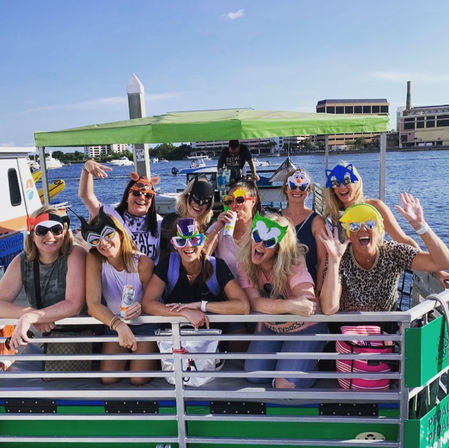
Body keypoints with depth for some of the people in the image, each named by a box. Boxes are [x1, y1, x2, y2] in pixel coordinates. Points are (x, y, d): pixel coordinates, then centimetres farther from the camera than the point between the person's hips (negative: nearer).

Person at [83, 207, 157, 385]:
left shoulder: (143, 263, -24)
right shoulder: (94, 260, -19)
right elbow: (93, 305, -26)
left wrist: (140, 307, -36)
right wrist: (119, 326, -42)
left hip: (145, 325, -2)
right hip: (114, 324, 3)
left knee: (138, 380, -12)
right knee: (108, 379, -8)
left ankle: (150, 355, 20)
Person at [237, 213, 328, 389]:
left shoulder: (294, 262, -25)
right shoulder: (245, 264, -15)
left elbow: (308, 302, -36)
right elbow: (254, 302, -26)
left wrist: (267, 305, -28)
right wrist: (289, 305, -41)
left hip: (305, 329, -4)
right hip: (270, 328, 4)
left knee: (285, 384, -15)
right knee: (254, 376, -6)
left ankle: (310, 362, 15)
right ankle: (282, 356, 21)